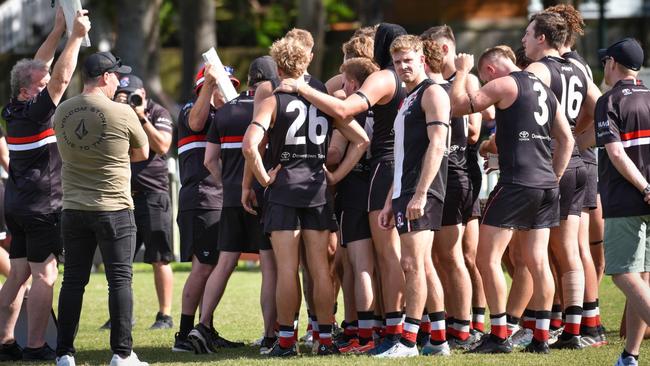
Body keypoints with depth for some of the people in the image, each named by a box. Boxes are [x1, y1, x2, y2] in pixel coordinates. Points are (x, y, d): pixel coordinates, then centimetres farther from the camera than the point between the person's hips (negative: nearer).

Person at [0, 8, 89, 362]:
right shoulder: (34, 112, -14)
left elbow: (39, 66, 16)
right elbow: (61, 77, -19)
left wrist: (58, 30, 14)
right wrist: (76, 37, -13)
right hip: (42, 206, -9)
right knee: (44, 275, -6)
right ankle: (36, 346, -7)